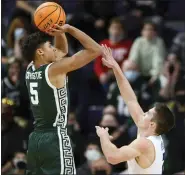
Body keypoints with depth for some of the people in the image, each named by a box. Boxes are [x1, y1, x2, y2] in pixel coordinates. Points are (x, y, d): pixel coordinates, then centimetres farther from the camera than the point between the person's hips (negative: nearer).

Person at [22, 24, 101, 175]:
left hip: (35, 138, 8)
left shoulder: (30, 70, 9)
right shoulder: (54, 70, -14)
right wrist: (69, 28, -10)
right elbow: (96, 50, -14)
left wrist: (59, 32, 8)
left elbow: (62, 50, 26)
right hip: (55, 139, -8)